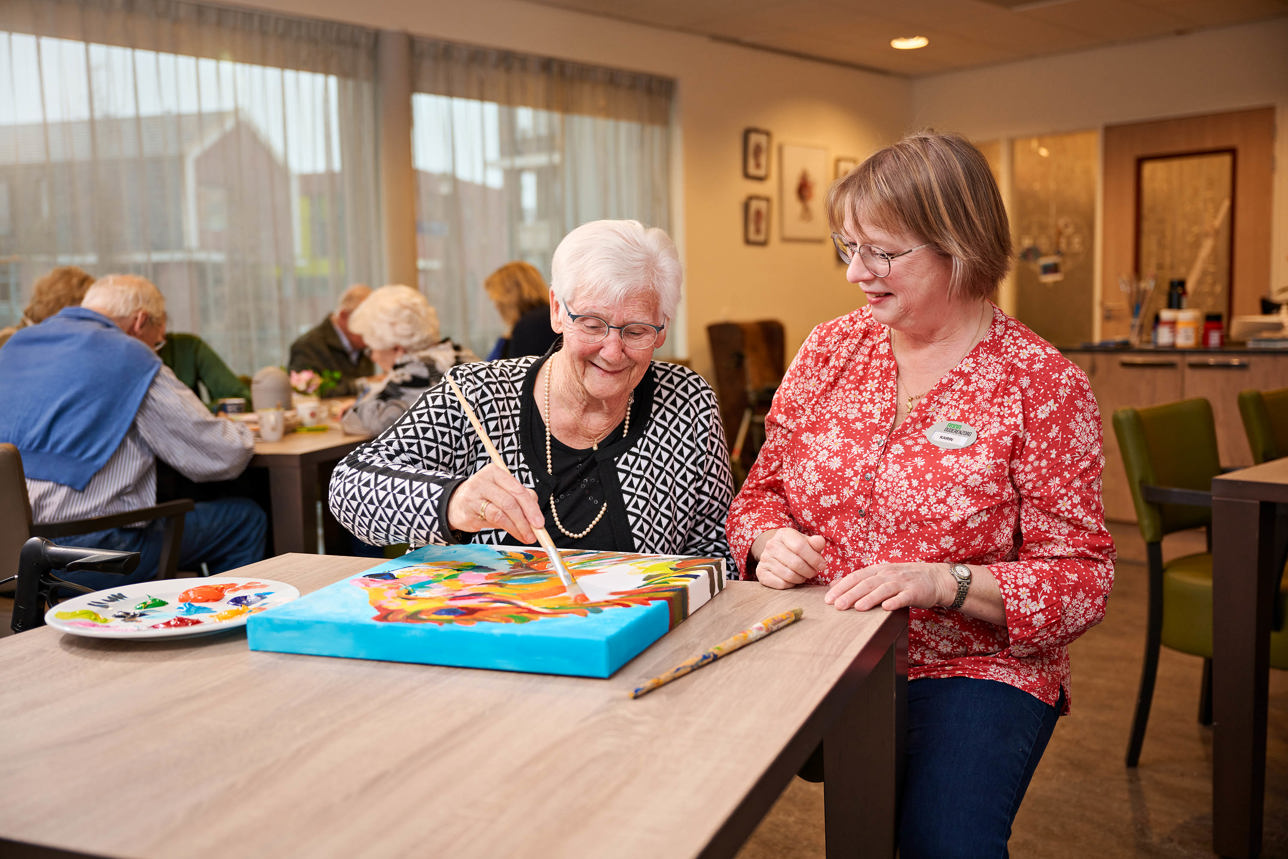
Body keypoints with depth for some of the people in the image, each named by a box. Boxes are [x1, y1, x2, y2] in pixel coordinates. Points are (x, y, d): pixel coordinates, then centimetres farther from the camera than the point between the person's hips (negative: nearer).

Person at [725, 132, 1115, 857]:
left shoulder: (1044, 383, -7)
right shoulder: (830, 349, 6)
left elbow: (1082, 577, -8)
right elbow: (764, 488, 14)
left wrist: (941, 582, -24)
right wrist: (769, 540, -10)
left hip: (972, 669, -3)